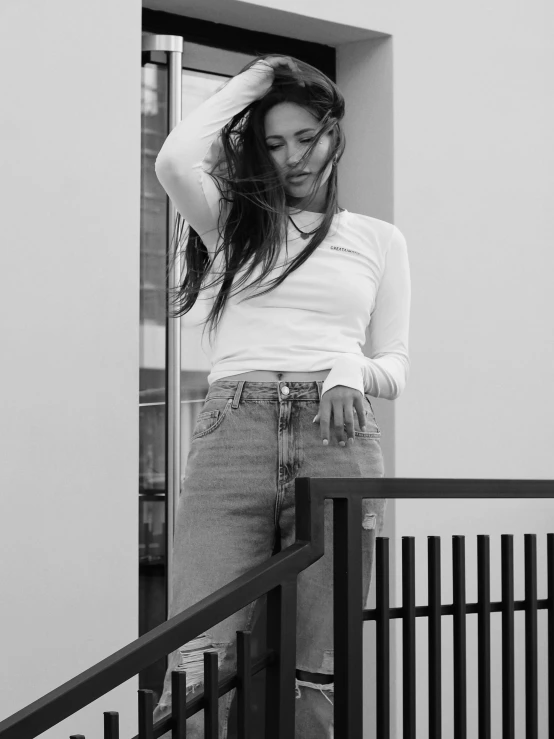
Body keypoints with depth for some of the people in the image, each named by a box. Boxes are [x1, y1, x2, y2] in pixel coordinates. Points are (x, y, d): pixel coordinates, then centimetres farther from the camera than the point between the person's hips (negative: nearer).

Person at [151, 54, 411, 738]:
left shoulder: (380, 239, 21)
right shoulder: (233, 219, 18)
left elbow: (395, 363, 19)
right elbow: (174, 161, -2)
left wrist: (354, 373, -6)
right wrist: (252, 81, 12)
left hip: (337, 441, 1)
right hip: (232, 432, -1)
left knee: (315, 678, -4)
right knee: (197, 667, -15)